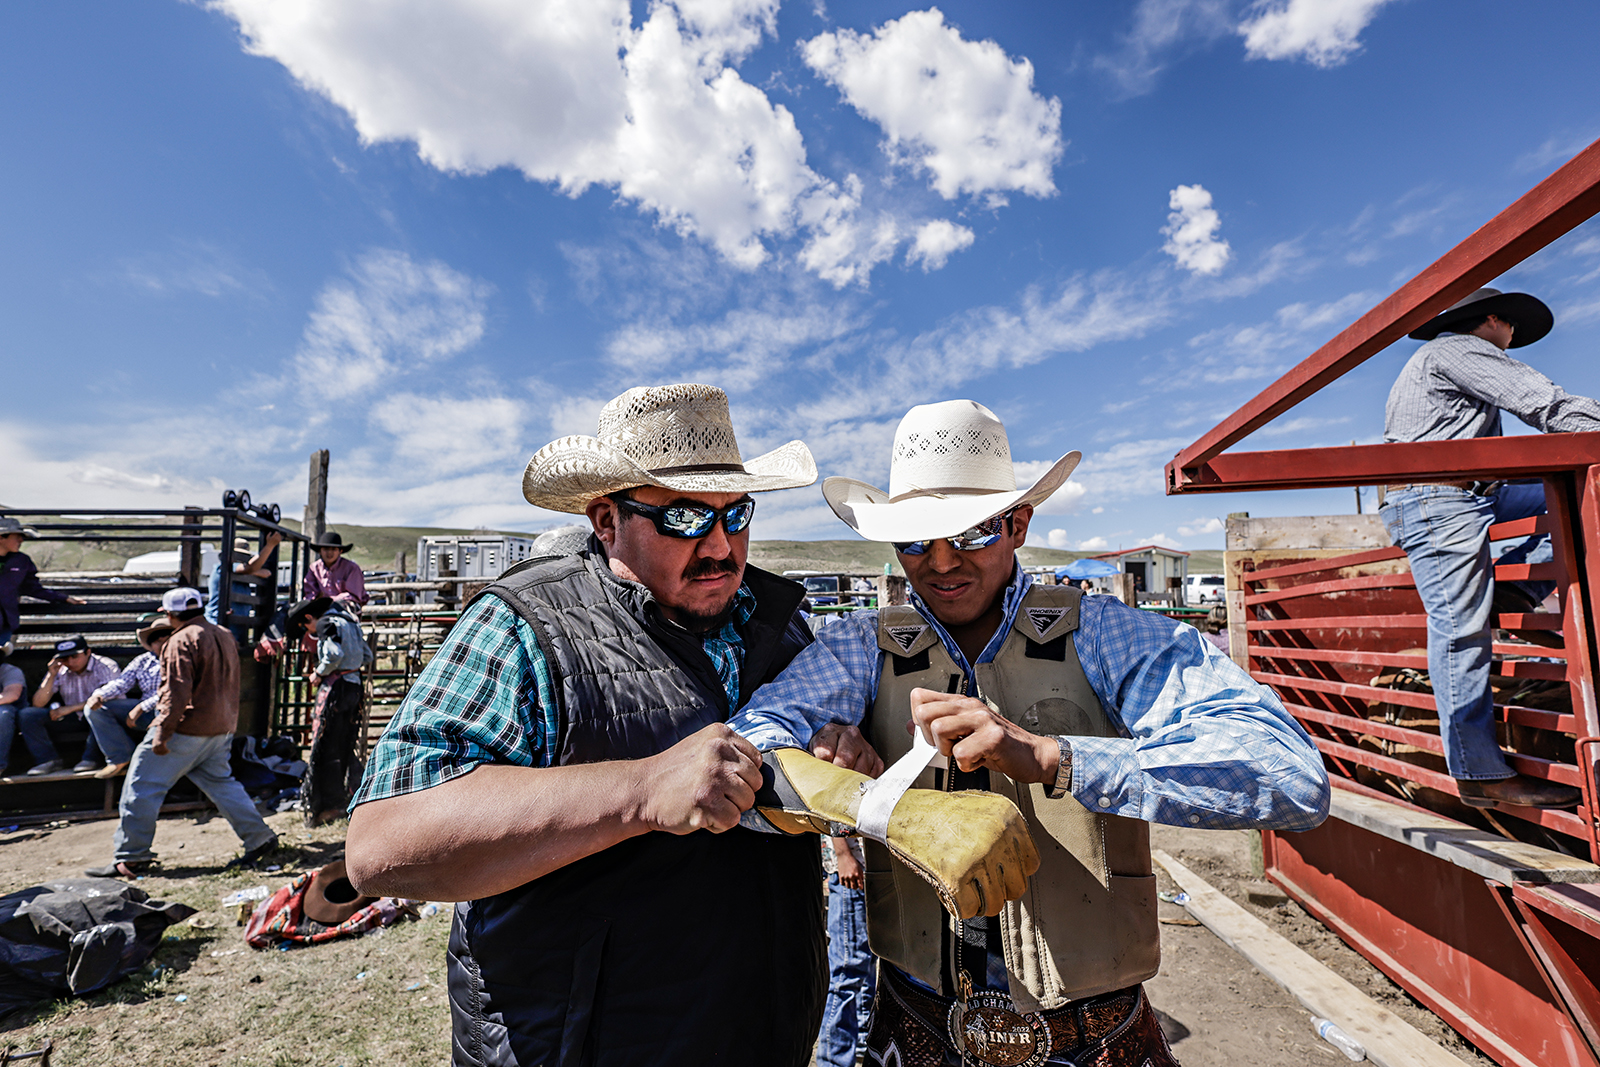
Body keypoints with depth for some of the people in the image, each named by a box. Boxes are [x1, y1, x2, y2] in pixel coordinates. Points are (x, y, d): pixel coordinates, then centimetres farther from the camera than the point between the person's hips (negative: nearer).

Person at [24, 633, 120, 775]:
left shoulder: (105, 667, -12)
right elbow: (38, 703, -1)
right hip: (74, 719, 6)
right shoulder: (60, 671, 2)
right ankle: (50, 760, -9)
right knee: (28, 714, -9)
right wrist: (51, 676, -12)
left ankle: (90, 758, -22)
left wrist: (70, 708, -19)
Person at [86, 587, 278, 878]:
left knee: (141, 787, 5)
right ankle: (259, 837, 12)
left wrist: (162, 733, -19)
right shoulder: (224, 636, 11)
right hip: (222, 729, 8)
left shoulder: (182, 641, -14)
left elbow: (177, 692, -21)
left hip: (187, 730, -8)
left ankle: (130, 858, 11)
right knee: (221, 782, 15)